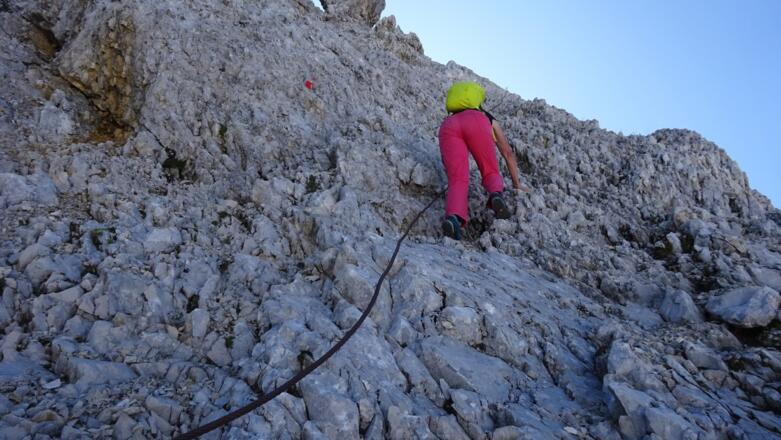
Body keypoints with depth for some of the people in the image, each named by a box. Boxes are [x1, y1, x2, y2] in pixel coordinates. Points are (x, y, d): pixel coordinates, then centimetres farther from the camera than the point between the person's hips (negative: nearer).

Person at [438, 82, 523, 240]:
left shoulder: (451, 119, 48)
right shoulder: (489, 120, 43)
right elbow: (508, 153, 44)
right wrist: (516, 184, 50)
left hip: (447, 125, 2)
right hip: (476, 122, -1)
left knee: (457, 181, -9)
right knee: (491, 173, 11)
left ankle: (453, 217, -40)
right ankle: (496, 194, -25)